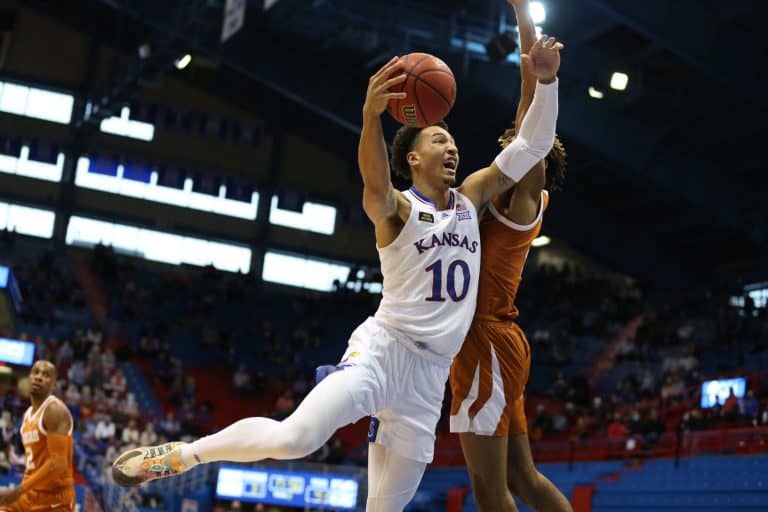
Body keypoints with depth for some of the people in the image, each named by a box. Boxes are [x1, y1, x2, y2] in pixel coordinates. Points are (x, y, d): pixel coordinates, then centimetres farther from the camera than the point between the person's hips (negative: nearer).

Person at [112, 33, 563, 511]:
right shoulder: (397, 208, -4)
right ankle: (181, 454, -6)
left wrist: (546, 81, -6)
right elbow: (376, 187, -29)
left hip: (432, 370, 6)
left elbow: (532, 146, 10)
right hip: (384, 347, -6)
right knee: (295, 437, -28)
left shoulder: (471, 198, 12)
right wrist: (371, 115, -48)